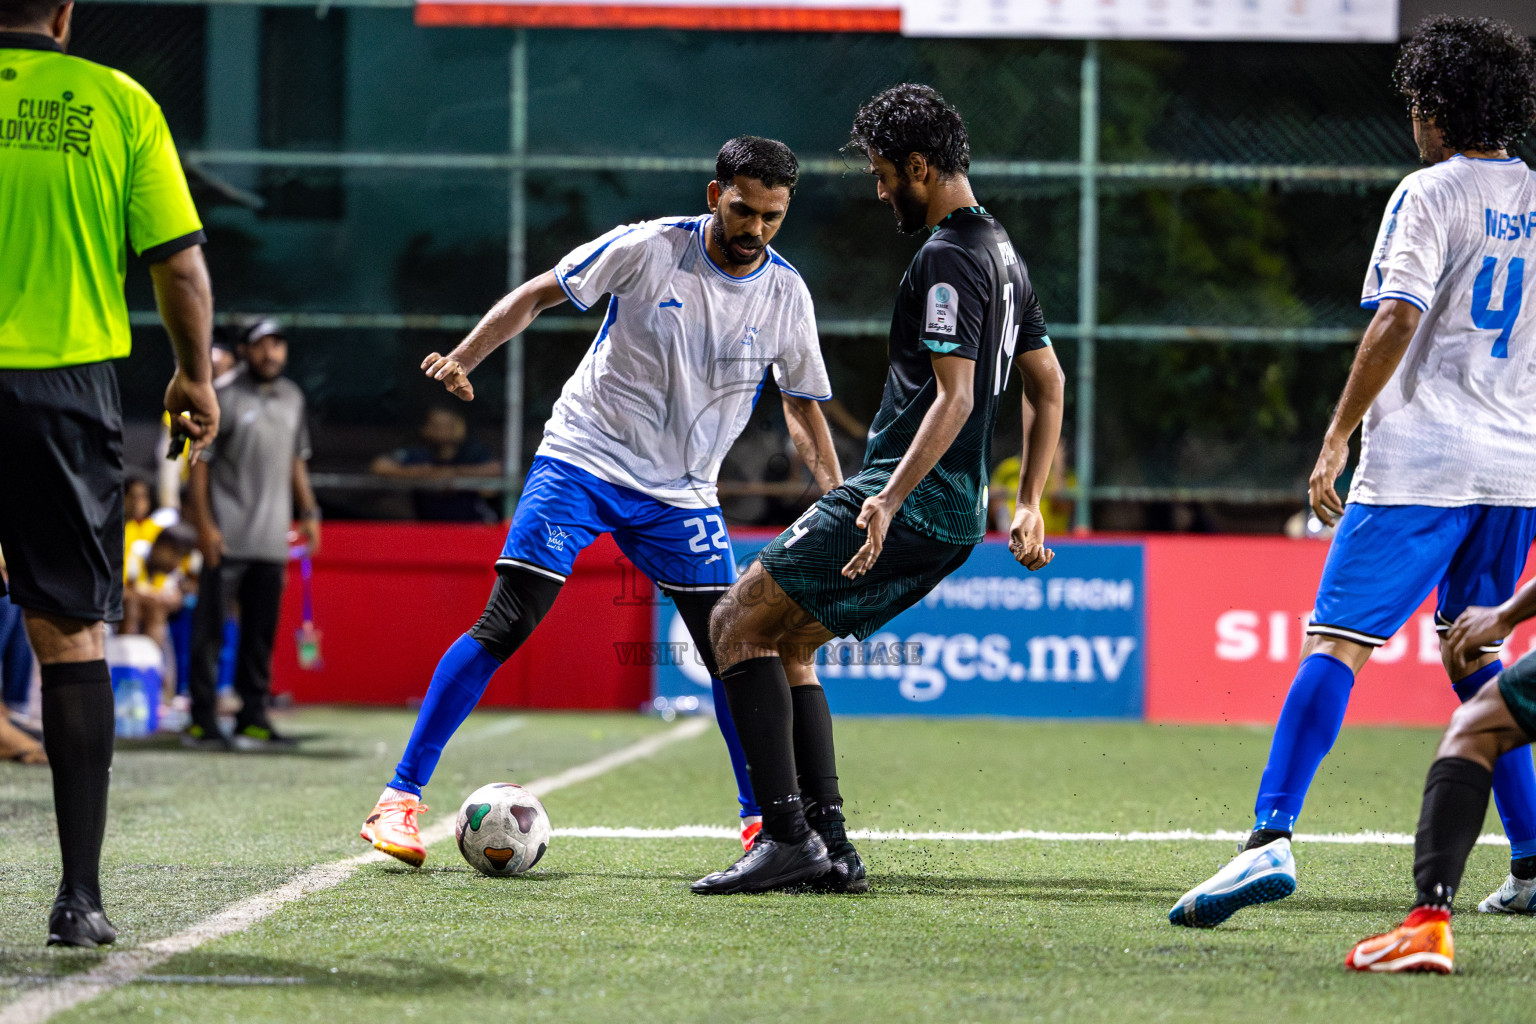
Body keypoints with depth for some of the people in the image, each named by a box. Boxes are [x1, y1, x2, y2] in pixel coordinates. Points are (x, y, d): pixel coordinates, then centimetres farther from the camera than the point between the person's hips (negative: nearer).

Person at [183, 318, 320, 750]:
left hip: (272, 538, 6)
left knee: (261, 631, 7)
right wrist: (204, 524, -13)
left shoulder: (292, 398, 14)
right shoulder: (225, 399, -5)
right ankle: (202, 719, -4)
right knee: (211, 629, -6)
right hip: (227, 537, -6)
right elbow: (199, 463, -6)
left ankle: (253, 718, 12)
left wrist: (308, 511, 14)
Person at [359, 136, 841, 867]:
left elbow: (804, 408, 11)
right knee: (504, 626, -13)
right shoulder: (650, 249, -12)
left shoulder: (786, 294, -2)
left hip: (681, 492, 4)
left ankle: (761, 818, 13)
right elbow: (539, 294, -3)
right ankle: (399, 798, -10)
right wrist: (463, 358, -16)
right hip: (582, 458, -3)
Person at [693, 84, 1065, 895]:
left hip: (910, 503, -10)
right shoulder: (1000, 251, 18)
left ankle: (785, 834, -16)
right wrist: (1027, 508, 25)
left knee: (738, 622, -7)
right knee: (787, 645, 17)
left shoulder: (946, 259, -14)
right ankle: (829, 848, 8)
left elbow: (954, 396, -23)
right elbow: (1048, 386, 23)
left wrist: (889, 500, -30)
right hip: (957, 517, 10)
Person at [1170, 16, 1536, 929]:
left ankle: (1272, 839, -26)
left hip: (1420, 463, -6)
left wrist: (1338, 438, -11)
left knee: (1337, 642, -12)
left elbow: (1397, 321, -15)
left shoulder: (1431, 193, -5)